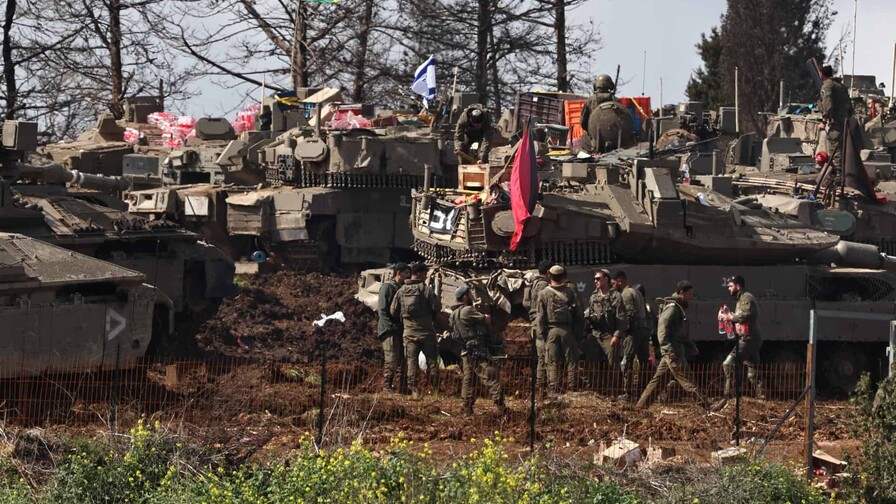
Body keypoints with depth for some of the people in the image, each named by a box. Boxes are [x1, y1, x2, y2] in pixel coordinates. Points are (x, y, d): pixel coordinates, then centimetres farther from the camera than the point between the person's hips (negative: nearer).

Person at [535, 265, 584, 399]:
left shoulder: (544, 294, -1)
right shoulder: (570, 293, 2)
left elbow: (540, 316, -3)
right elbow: (579, 315, 3)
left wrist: (542, 333, 3)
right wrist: (577, 332, 10)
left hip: (551, 331, 0)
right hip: (567, 330, 0)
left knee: (552, 363, 3)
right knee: (571, 361, 6)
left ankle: (553, 392, -1)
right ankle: (571, 390, 3)